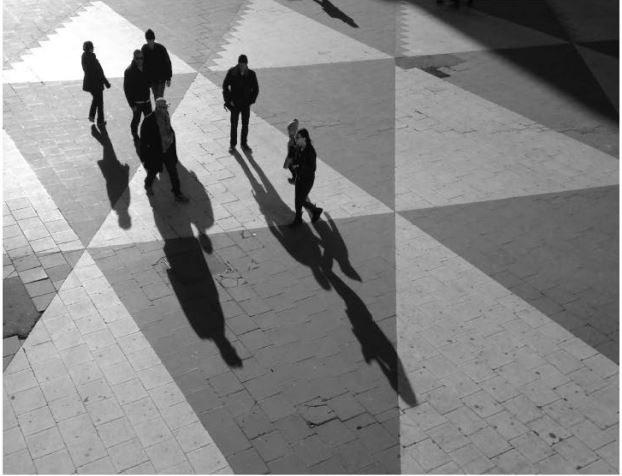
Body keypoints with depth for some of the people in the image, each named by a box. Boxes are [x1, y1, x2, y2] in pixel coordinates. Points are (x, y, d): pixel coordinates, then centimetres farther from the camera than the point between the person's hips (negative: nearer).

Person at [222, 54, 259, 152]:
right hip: (235, 104, -1)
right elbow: (225, 86, -2)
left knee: (245, 125, 11)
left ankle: (244, 143, 29)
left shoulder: (251, 74, -9)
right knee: (234, 124, 7)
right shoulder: (232, 72, -11)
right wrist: (229, 100, -7)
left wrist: (251, 100, -5)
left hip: (246, 104, 1)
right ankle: (232, 144, 23)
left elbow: (256, 89, 2)